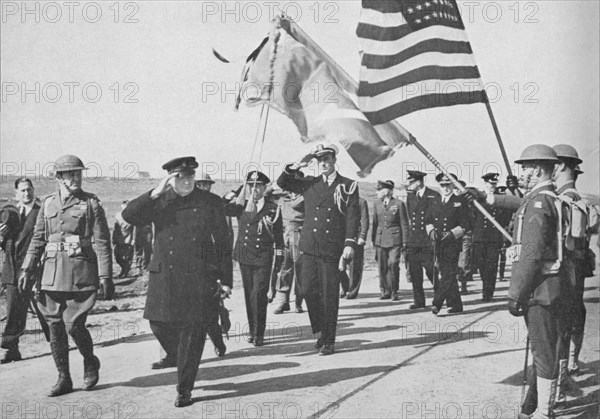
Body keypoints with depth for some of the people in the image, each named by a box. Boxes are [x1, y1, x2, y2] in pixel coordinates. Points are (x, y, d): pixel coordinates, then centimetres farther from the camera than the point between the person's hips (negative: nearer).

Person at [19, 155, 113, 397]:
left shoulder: (91, 204, -1)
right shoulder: (47, 203, 10)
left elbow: (102, 242, -5)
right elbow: (37, 239, 14)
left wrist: (106, 277, -10)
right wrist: (27, 270, 7)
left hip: (81, 273, -4)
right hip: (53, 273, 4)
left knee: (74, 325, -8)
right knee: (55, 327, 5)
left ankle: (90, 362, 21)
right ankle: (63, 379, 18)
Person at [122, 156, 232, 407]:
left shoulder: (210, 203, 2)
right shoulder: (159, 202, 6)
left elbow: (222, 243, 4)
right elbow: (129, 216, -8)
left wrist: (226, 280, 2)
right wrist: (156, 193, -16)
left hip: (200, 279, -2)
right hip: (164, 277, 2)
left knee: (193, 333, 0)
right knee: (159, 323, 9)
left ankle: (184, 389, 13)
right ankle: (174, 355, 43)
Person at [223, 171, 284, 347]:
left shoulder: (273, 208, 2)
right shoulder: (240, 205, 6)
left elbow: (278, 235, 6)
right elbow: (222, 210, -13)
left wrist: (279, 256, 4)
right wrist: (237, 194, -12)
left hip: (263, 257, -3)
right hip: (244, 256, 3)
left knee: (259, 294, -11)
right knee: (249, 294, 8)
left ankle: (259, 334, -3)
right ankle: (253, 331, 19)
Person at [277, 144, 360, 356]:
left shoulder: (348, 186, 2)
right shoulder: (309, 183, 12)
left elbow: (353, 217, -4)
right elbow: (282, 182, 11)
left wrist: (350, 244, -14)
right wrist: (297, 166, -4)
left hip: (332, 250, -3)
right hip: (310, 247, 3)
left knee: (330, 295, 1)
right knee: (308, 290, 1)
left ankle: (329, 341, 11)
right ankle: (321, 330, 23)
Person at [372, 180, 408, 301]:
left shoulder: (399, 204, -2)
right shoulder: (376, 203, 10)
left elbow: (404, 224, 2)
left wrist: (404, 241, -1)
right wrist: (373, 239, 14)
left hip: (394, 239, -4)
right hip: (380, 239, 4)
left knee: (393, 265, -9)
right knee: (382, 266, 3)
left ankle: (394, 292, 3)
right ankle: (385, 291, 13)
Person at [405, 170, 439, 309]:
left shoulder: (434, 196, -4)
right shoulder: (410, 196, 14)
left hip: (428, 240, -5)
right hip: (413, 241, 5)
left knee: (431, 271, -5)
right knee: (414, 273, 3)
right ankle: (419, 301, 11)